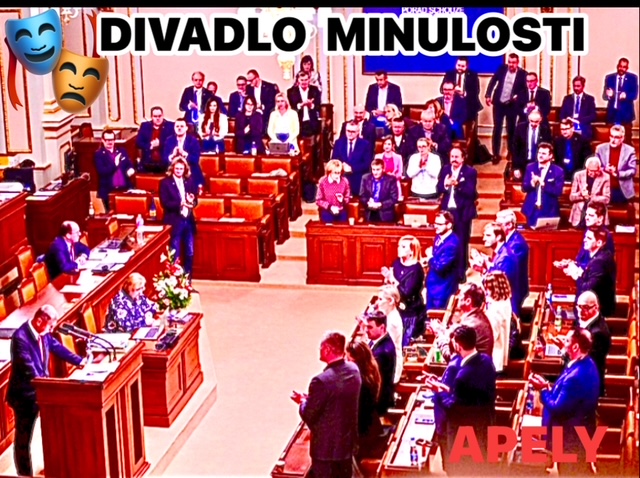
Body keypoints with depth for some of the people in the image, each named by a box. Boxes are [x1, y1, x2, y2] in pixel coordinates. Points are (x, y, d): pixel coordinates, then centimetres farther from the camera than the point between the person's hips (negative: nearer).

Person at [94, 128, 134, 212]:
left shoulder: (122, 151, 19)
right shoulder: (98, 154, 4)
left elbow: (130, 164, 20)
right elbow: (102, 172, -7)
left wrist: (131, 170, -4)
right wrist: (115, 164, -18)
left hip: (125, 189, 4)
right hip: (109, 191, -3)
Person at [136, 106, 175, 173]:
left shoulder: (170, 126, 6)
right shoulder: (145, 126, 14)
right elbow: (138, 143, 8)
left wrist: (160, 144, -16)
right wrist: (150, 146, -10)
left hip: (165, 162, -2)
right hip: (148, 162, 3)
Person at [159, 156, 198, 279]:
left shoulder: (189, 181, 11)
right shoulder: (165, 182, -3)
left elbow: (195, 200, 8)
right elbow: (165, 203, -12)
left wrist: (191, 202, -15)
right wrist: (181, 204, -23)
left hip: (188, 221, 5)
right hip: (174, 222, -5)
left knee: (189, 253, 8)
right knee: (175, 255, -1)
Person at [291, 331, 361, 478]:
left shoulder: (321, 381, -28)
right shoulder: (354, 370, -4)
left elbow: (309, 416, -18)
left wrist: (303, 401, 2)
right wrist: (311, 399, 10)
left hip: (326, 446, -7)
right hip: (347, 442, 7)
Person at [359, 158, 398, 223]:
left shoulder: (391, 180, -3)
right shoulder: (365, 178, 6)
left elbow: (394, 198, -6)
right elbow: (362, 196, 8)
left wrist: (380, 205, -18)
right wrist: (368, 203, -14)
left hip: (386, 214, -2)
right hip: (370, 214, 2)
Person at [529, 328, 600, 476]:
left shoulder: (577, 376, -32)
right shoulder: (586, 364, 1)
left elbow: (558, 408, -26)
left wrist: (543, 389, -13)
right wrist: (548, 386, -2)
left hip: (572, 437, -10)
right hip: (579, 432, 10)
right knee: (581, 472, 23)